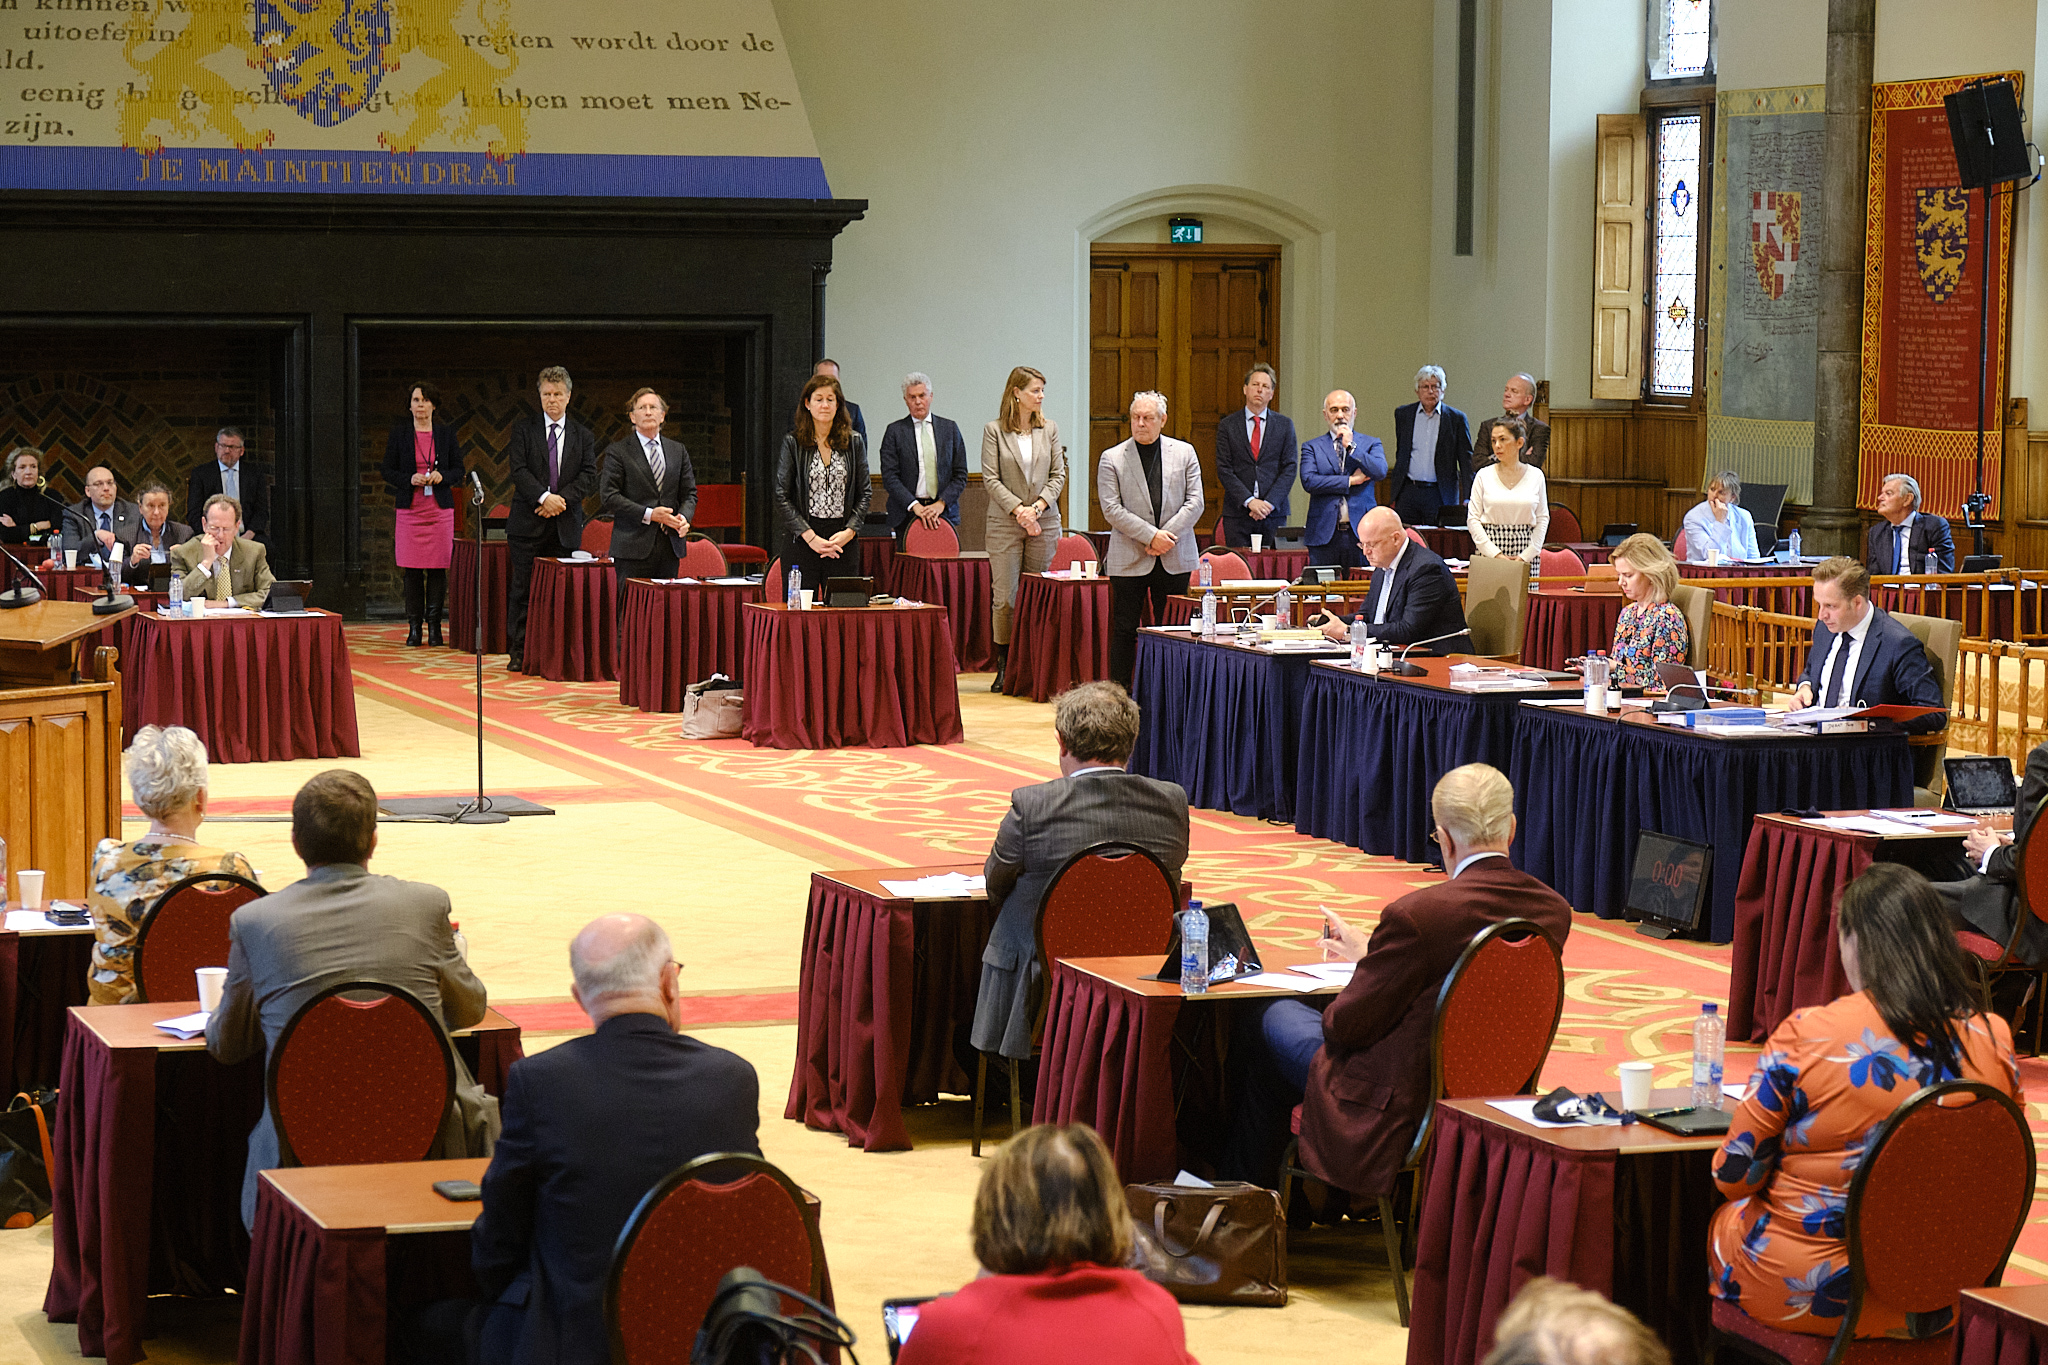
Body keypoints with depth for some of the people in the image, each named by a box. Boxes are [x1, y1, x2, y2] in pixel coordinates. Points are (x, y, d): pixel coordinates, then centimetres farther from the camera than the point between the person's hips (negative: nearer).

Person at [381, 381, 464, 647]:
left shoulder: (446, 433, 8)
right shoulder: (399, 433, 6)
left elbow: (458, 470, 11)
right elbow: (388, 471, 7)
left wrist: (442, 476, -9)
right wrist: (409, 479, -11)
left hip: (440, 509, 0)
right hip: (410, 510, 0)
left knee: (438, 569, -3)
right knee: (412, 570, -3)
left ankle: (434, 626, 4)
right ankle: (414, 627, 3)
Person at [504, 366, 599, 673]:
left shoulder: (583, 436, 12)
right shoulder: (523, 429, 7)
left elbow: (590, 476, 2)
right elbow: (519, 470, -4)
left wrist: (562, 498, -13)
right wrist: (544, 497, -17)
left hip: (565, 526, 1)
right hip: (527, 522, -1)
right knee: (522, 589, -3)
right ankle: (518, 651, 2)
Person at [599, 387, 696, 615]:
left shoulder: (678, 451, 16)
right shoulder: (617, 451, 2)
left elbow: (689, 493, 17)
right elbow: (608, 496, -6)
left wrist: (684, 517, -6)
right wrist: (648, 514, -14)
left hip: (669, 544, 4)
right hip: (633, 545, -4)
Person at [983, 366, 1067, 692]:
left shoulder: (1050, 429, 9)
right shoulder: (994, 430, 0)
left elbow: (1058, 475, 7)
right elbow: (990, 479, -4)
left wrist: (1039, 505, -8)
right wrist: (1018, 509, -13)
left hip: (1044, 521, 2)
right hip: (1005, 523, -2)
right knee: (1005, 597, -4)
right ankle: (1003, 668, 3)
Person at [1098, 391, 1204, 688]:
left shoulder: (1185, 453, 7)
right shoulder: (1112, 459, 2)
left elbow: (1195, 502, 1)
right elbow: (1112, 509, -6)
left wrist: (1166, 536, -11)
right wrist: (1151, 536, -15)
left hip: (1175, 558, 1)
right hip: (1129, 560, -1)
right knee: (1125, 630, 0)